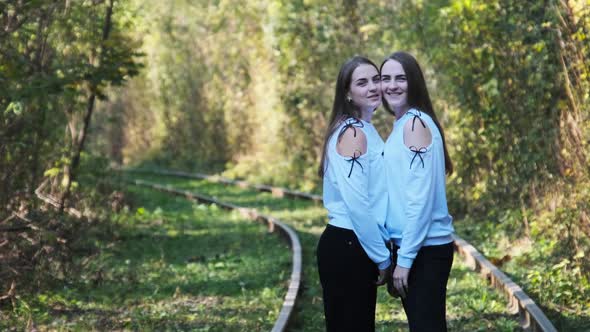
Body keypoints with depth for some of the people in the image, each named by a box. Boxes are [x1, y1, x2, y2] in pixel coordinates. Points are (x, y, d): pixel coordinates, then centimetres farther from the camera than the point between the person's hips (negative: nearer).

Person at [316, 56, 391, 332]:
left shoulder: (366, 130, 14)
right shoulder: (352, 133, -15)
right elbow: (357, 204, -21)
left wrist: (381, 254, 14)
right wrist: (382, 257, -13)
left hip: (357, 247, 9)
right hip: (347, 248, -9)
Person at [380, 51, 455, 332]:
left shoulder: (415, 123, -14)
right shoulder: (401, 125, 14)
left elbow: (421, 198, -19)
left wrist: (405, 258, -19)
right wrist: (400, 253, 13)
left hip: (425, 249, -9)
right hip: (412, 245, 9)